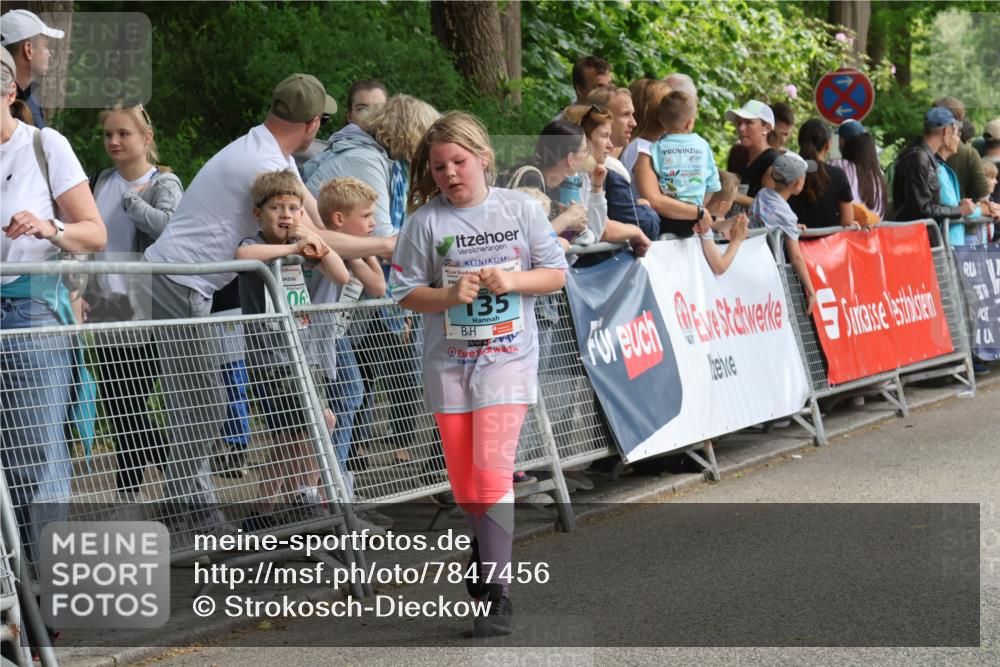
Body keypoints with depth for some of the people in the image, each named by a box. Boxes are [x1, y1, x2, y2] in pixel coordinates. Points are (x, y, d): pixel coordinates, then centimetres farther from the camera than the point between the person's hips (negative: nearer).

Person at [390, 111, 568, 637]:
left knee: (492, 471, -14)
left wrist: (512, 280, -13)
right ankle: (489, 548, 32)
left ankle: (496, 594, -13)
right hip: (448, 362, 2)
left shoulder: (520, 209, 0)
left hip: (507, 357, -2)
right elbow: (407, 293, 1)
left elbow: (556, 273, 4)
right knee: (465, 483, 7)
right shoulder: (426, 220, -1)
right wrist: (450, 296, -16)